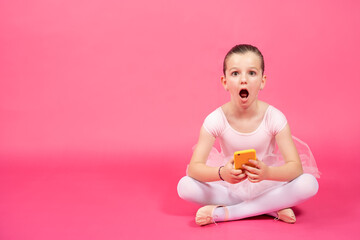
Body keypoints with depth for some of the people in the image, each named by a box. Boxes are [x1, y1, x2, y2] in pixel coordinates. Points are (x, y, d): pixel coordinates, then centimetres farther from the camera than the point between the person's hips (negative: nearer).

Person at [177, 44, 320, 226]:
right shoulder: (216, 119, -15)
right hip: (229, 188, 1)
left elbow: (296, 167, -21)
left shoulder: (274, 117, -16)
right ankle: (272, 208, -20)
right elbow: (194, 168, -21)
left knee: (309, 184, -27)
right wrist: (222, 173, -43)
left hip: (266, 186, 0)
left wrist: (267, 173, -44)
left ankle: (223, 212, -26)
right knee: (185, 186, -26)